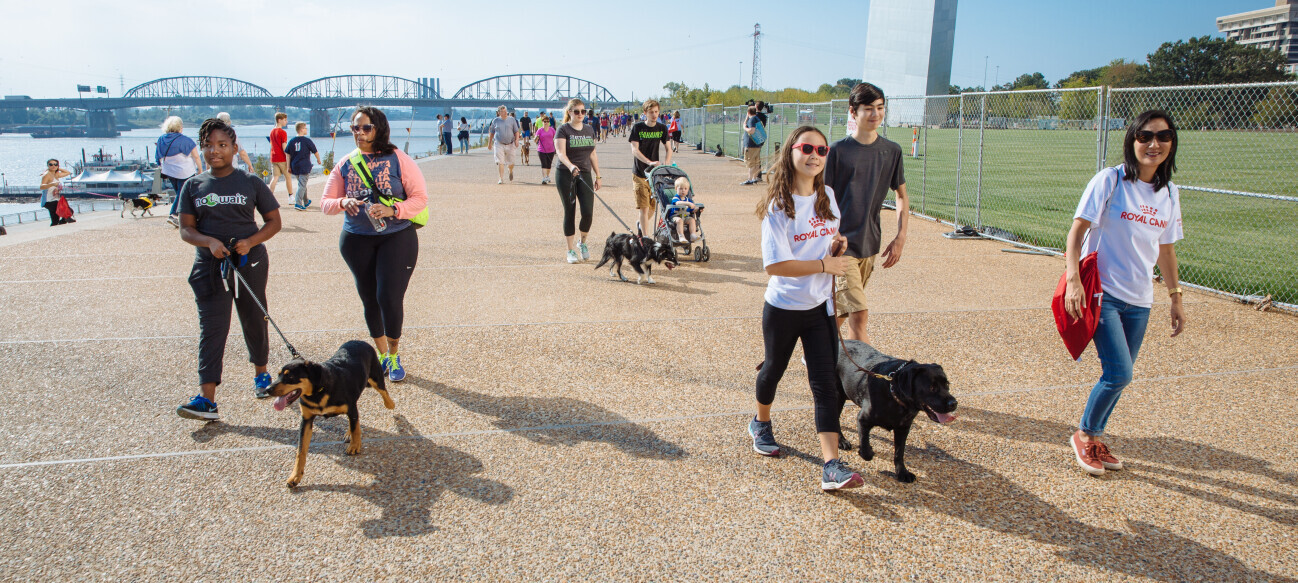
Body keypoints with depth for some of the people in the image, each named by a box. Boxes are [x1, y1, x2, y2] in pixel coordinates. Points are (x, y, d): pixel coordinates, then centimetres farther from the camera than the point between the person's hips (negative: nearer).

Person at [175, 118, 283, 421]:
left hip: (250, 262, 0)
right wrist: (209, 242, -17)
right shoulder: (193, 186, 6)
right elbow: (186, 229, 4)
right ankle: (207, 399, -12)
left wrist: (252, 241, -14)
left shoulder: (251, 183, 2)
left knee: (254, 321, 12)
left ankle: (261, 373, 36)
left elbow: (274, 221, 4)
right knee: (211, 328, -6)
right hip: (209, 266, 1)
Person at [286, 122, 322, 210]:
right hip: (305, 166, -6)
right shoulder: (307, 140, -9)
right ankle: (298, 203, -15)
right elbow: (315, 152, -1)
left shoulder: (291, 141, 4)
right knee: (302, 185, -6)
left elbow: (288, 155, 6)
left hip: (294, 166, 6)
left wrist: (288, 166, 12)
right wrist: (319, 160, 17)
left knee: (302, 184, 19)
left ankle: (306, 202, 30)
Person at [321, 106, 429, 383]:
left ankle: (394, 355, 13)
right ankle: (381, 354, 28)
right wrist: (343, 202, -18)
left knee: (389, 296, -9)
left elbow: (420, 198, -8)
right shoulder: (345, 164, 5)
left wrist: (392, 210, -24)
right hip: (356, 240, 4)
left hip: (397, 237, -3)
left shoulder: (398, 160, -5)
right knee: (369, 298, 10)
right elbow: (325, 202, 5)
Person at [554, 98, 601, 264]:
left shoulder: (589, 129, 12)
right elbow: (561, 153, -17)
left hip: (585, 174, 4)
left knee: (588, 212, -7)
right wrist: (570, 166, -36)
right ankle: (571, 250, 11)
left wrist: (597, 176, 15)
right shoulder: (563, 130, -5)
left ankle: (583, 243, 19)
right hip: (565, 175, -4)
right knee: (570, 213, 1)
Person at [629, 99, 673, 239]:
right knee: (644, 206, -10)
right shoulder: (638, 128, -6)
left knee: (653, 206, 10)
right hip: (640, 173, -4)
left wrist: (666, 164, -12)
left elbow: (668, 149, 8)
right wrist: (649, 162, -29)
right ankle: (645, 237, -5)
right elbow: (635, 150, -15)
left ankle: (641, 225, 39)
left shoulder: (662, 128, 5)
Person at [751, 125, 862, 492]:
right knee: (774, 369, 17)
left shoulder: (827, 196, 4)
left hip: (820, 307, 4)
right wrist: (824, 264, -20)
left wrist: (837, 247, -3)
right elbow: (775, 265, -22)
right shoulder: (778, 206, -15)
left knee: (826, 382, -4)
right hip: (783, 309, -4)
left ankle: (832, 466, -6)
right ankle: (761, 424, 46)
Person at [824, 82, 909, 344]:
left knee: (842, 311, 16)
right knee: (859, 315, -13)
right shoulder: (838, 150, -8)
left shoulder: (892, 151, 5)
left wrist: (901, 237, 5)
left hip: (869, 245, 5)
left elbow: (902, 195, 15)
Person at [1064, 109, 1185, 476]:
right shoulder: (1110, 181, -8)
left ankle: (1095, 439, 28)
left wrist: (1176, 297, 18)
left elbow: (1166, 250, 17)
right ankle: (1084, 435, 11)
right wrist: (1073, 279, -22)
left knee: (1118, 376, 10)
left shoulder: (1169, 193, 9)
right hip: (1102, 292, -6)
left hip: (1139, 301, 6)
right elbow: (1077, 231, -11)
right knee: (1119, 373, -12)